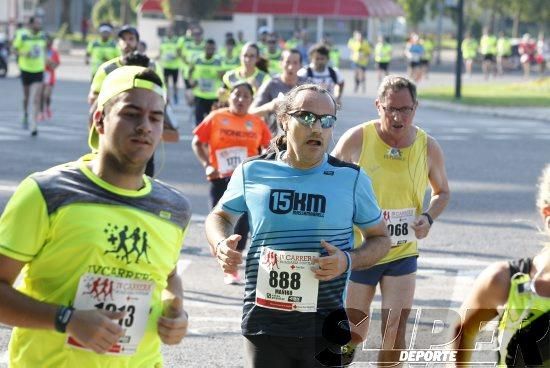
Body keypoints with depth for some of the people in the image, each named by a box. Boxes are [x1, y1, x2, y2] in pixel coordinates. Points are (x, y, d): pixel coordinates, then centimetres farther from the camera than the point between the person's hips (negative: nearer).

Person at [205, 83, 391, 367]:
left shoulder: (351, 178, 1)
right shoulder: (252, 172, 3)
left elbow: (380, 238, 9)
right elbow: (219, 216, 19)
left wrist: (348, 260, -11)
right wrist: (220, 245, -4)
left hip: (325, 326, -1)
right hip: (263, 323, 1)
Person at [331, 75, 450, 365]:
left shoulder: (428, 147, -5)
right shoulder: (356, 140, -12)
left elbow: (442, 192, 12)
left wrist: (428, 217, -9)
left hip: (402, 253, 1)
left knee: (395, 333, -2)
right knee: (354, 333, 9)